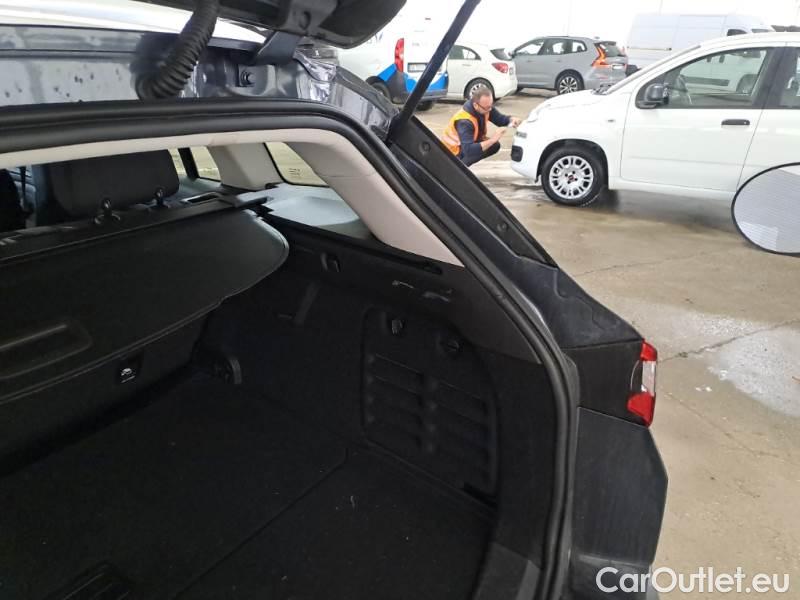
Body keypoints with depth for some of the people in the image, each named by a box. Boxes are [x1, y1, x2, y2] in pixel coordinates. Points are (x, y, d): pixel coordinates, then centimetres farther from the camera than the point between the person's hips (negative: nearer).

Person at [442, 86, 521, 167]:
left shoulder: (485, 106, -12)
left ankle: (463, 164, 4)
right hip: (453, 152, -9)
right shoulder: (464, 121, -35)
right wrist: (492, 140, -46)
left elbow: (500, 118, 0)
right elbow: (468, 150, -43)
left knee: (495, 145, -7)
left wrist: (511, 120, -23)